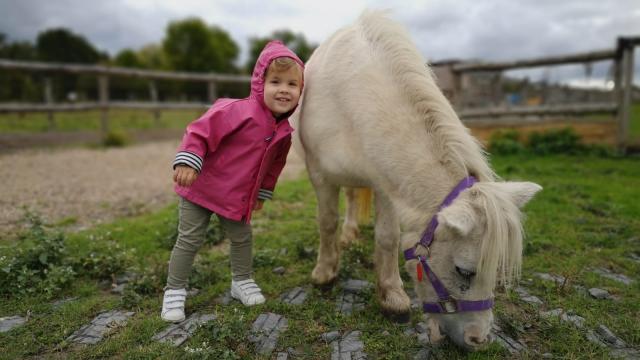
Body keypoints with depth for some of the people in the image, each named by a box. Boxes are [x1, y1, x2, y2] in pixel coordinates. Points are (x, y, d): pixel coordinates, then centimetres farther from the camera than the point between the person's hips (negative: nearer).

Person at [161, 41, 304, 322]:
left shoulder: (283, 130, -3)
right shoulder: (238, 111, -26)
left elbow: (274, 164, 12)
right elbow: (200, 130, -24)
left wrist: (263, 193, 16)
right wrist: (187, 162, -33)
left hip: (237, 198, 6)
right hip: (200, 188, -6)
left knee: (242, 238, 15)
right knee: (189, 241, 2)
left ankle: (242, 281, 36)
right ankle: (174, 291, 18)